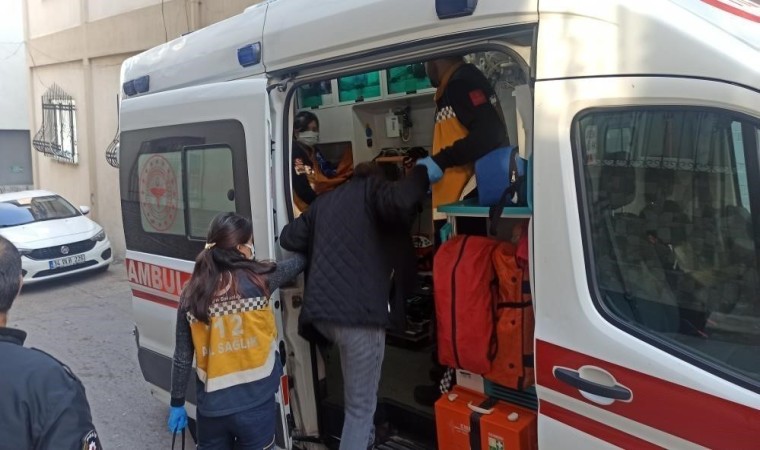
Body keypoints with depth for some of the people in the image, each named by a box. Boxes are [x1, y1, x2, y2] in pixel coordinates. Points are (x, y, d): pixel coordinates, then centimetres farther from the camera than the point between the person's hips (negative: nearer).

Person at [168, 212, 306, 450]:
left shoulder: (191, 293, -3)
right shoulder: (257, 280, -11)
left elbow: (182, 358, 2)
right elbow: (299, 261, 7)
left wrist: (177, 403, 13)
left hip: (212, 406, 3)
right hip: (255, 403, -2)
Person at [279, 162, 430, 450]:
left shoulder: (325, 201, 24)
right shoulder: (373, 189, 5)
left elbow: (288, 238, 24)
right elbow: (401, 200, -18)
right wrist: (421, 172, 1)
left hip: (320, 311, 7)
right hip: (358, 311, -7)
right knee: (361, 406, 3)